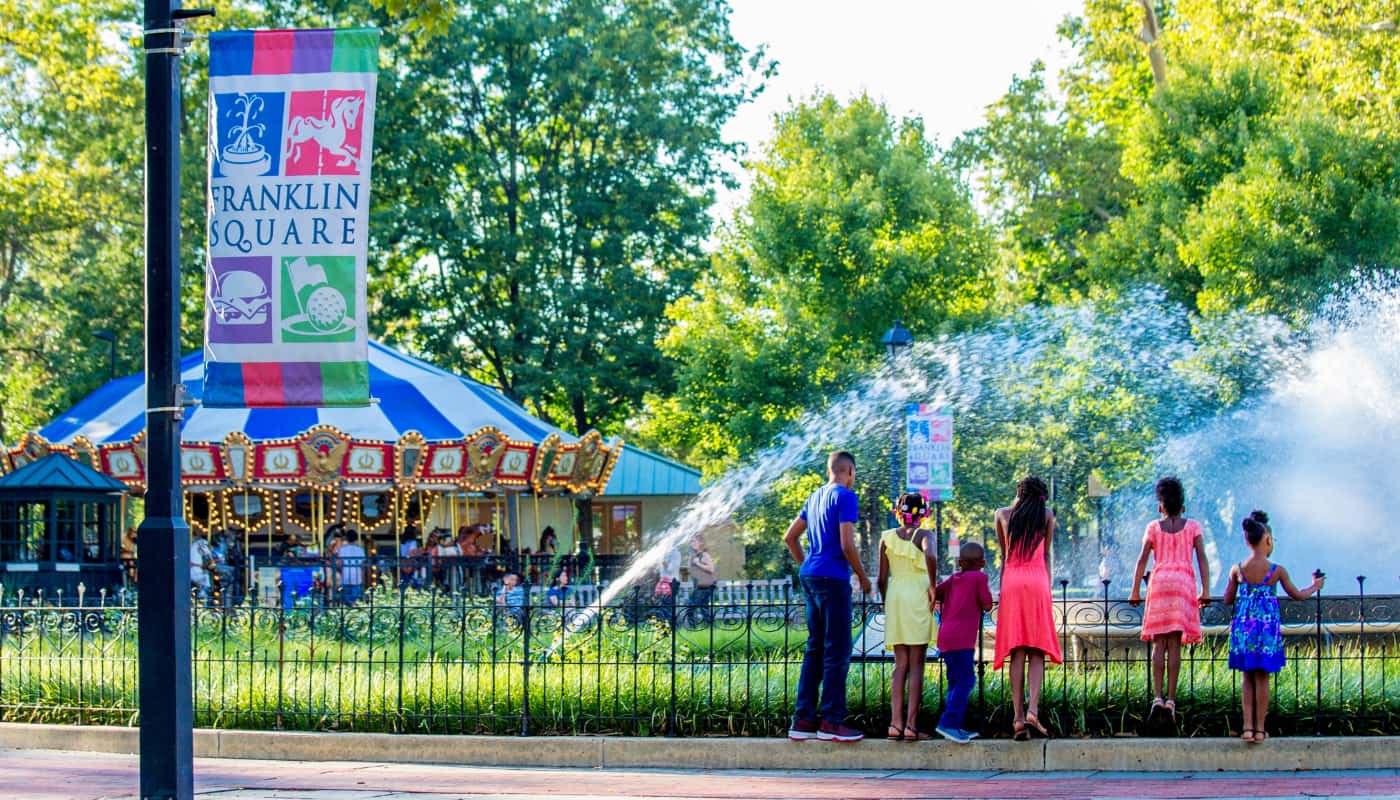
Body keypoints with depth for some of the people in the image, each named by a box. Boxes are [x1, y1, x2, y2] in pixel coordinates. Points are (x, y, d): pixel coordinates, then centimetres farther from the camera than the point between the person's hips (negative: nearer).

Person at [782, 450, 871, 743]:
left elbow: (789, 537, 21)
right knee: (837, 651, -5)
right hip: (833, 579, -8)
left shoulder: (815, 497, 16)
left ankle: (803, 721, 9)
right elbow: (847, 545, -16)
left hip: (809, 576, 8)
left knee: (814, 649, 10)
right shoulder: (845, 497, -9)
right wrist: (863, 576, -4)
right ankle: (831, 721, -7)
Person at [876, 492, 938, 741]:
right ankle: (911, 725, -5)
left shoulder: (887, 537, 7)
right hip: (918, 598, -3)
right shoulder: (923, 536, -4)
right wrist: (932, 586, -15)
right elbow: (931, 556, -27)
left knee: (900, 664, 8)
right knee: (916, 665, 0)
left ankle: (896, 723, -1)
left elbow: (882, 579, 6)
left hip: (895, 598, 3)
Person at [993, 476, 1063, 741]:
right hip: (1038, 581, -1)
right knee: (1037, 652, -1)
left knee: (1017, 652, -1)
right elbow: (1046, 554, 13)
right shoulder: (1046, 517, 9)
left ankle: (1018, 718, -9)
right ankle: (1032, 709, -20)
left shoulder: (1003, 515, 11)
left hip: (1011, 582, 1)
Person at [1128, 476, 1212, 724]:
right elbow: (1202, 558, 0)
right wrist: (1205, 591, 0)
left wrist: (1135, 592, 5)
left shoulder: (1153, 527, 10)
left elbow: (1142, 559, 3)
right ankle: (1170, 700, -7)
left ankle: (1157, 698, -13)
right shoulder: (1193, 526, 10)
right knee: (1175, 644, -1)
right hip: (1184, 582, 0)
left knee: (1159, 643, 0)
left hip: (1159, 581, 0)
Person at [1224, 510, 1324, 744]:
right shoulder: (1277, 571, -8)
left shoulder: (1237, 570, -3)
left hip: (1244, 627, 2)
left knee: (1248, 678, 11)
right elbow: (1297, 595, 4)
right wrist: (1315, 586, 23)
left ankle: (1248, 727, 4)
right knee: (1262, 678, 5)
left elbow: (1228, 599, 5)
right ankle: (1259, 729, 6)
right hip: (1267, 627, -2)